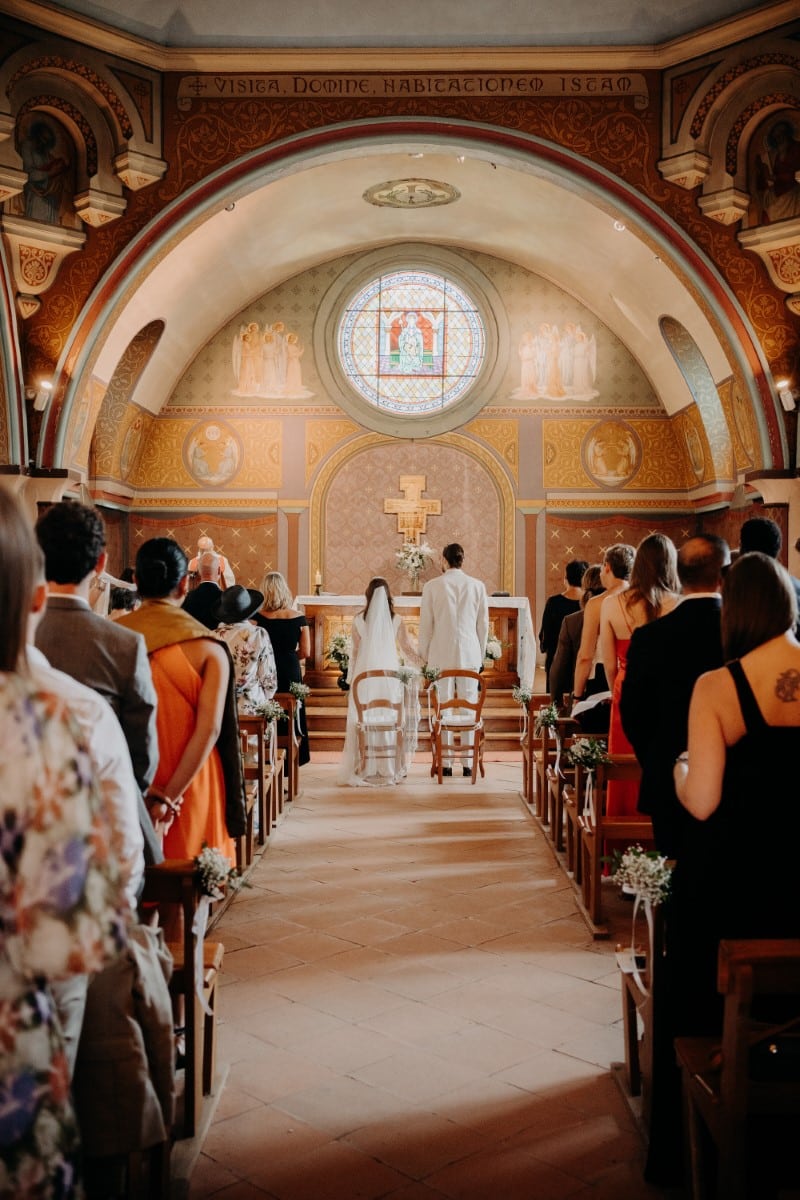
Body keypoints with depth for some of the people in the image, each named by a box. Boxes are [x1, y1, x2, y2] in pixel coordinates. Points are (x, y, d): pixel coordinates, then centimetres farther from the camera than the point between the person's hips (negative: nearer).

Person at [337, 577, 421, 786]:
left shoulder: (358, 620, -2)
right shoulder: (396, 620, -2)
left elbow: (354, 653, 2)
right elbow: (408, 651, 2)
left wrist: (351, 679, 11)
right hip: (390, 674, 0)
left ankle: (364, 768, 6)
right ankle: (390, 767, 8)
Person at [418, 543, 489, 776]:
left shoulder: (432, 586, -2)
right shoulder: (477, 586, 2)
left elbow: (425, 625, 1)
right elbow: (483, 624, 6)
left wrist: (425, 656, 10)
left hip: (441, 653, -1)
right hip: (469, 653, 1)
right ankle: (468, 762, 5)